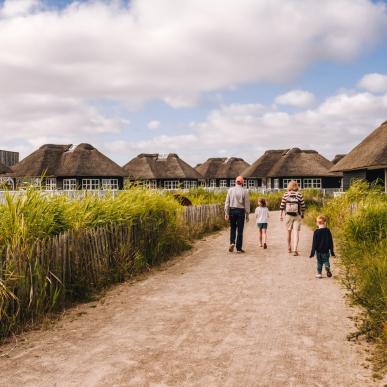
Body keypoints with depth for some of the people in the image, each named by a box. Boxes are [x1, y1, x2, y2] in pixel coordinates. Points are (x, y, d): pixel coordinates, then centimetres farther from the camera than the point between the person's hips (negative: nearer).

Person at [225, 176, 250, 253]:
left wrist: (226, 213, 5)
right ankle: (239, 248, 7)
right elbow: (247, 204, -2)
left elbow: (227, 202, 1)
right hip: (241, 211, -2)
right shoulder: (244, 191, -4)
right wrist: (247, 215, 4)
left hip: (232, 210, 2)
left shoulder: (230, 190, 2)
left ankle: (232, 243, -4)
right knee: (240, 230, 4)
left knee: (232, 228, 16)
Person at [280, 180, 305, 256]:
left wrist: (281, 215, 7)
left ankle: (289, 248, 30)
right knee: (297, 232, -1)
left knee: (289, 231, 16)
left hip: (288, 215, 1)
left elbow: (282, 205, -1)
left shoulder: (286, 194, -2)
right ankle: (295, 250, -11)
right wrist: (302, 215, 14)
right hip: (297, 216, -1)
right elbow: (303, 206, 0)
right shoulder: (299, 194, -4)